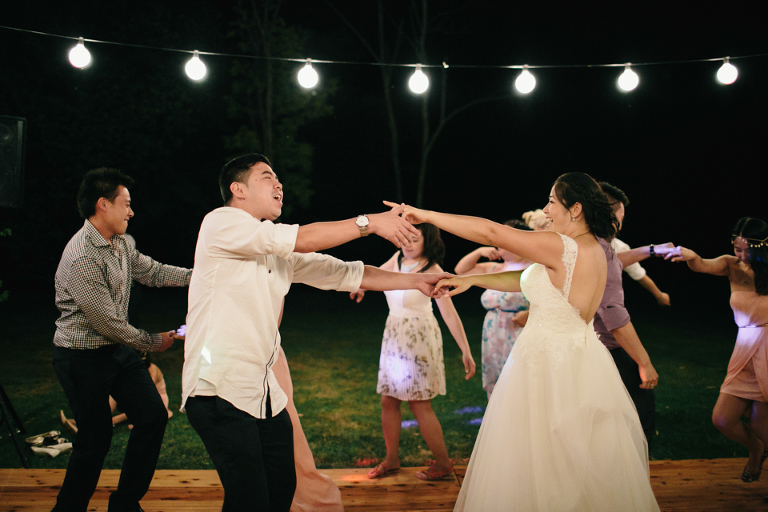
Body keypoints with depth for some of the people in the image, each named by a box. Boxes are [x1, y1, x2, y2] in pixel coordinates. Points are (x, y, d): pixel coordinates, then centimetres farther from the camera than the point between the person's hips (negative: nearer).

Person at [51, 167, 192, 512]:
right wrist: (152, 343, -10)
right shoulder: (81, 258, -26)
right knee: (95, 439, 2)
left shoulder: (119, 244, 3)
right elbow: (109, 324, -23)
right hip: (83, 358, -8)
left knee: (153, 415, 5)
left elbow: (152, 272, 12)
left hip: (119, 349, 9)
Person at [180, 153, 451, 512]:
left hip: (263, 390, 8)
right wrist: (369, 223, -12)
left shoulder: (278, 250, 15)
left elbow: (343, 273, 12)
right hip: (221, 389, -8)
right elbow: (303, 239, -17)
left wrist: (416, 281, 7)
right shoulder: (221, 222, -8)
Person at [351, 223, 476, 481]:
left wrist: (466, 351, -21)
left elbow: (449, 314, -18)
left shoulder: (432, 271, -16)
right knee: (388, 401, 9)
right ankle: (392, 460, 25)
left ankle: (444, 463, 15)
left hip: (419, 339, -6)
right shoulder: (398, 258, 2)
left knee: (420, 405, -1)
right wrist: (362, 284, 0)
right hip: (393, 336, 6)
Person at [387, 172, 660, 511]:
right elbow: (528, 281, 12)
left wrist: (426, 215, -16)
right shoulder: (593, 249, 7)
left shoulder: (564, 247, -20)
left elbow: (491, 233, -23)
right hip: (580, 360, 9)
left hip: (548, 363, -9)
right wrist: (471, 279, 10)